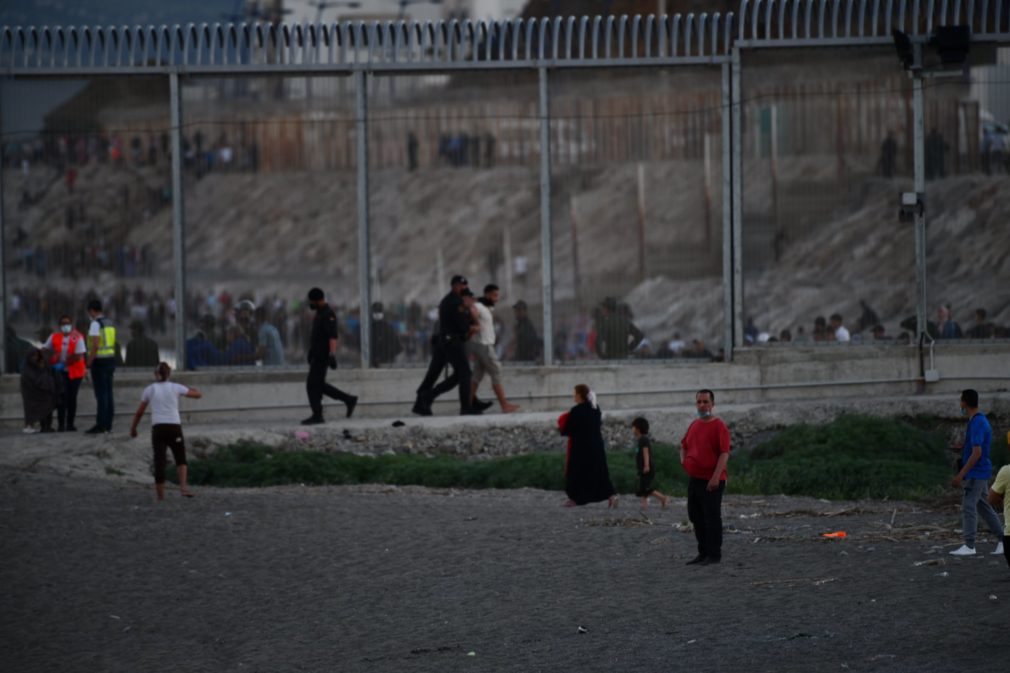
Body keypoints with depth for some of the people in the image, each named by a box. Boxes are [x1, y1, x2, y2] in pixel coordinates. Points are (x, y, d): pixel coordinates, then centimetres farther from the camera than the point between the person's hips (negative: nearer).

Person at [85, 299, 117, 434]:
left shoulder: (95, 324, -13)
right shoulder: (109, 323, 13)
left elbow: (95, 345, -20)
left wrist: (89, 363, -16)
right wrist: (111, 361, 19)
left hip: (99, 362, -8)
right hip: (110, 359, 8)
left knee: (101, 394, -9)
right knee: (108, 393, 9)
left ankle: (100, 425, -10)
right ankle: (108, 424, 11)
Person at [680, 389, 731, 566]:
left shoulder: (718, 426, -11)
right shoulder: (694, 425, 14)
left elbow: (724, 453, -18)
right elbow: (684, 445, 31)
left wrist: (716, 476, -24)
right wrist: (683, 460, 13)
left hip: (711, 481, -8)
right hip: (694, 479, 8)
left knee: (712, 518, -4)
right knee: (696, 517, 13)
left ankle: (714, 555, 1)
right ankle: (703, 553, 22)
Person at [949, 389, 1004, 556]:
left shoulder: (977, 424, -19)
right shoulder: (981, 420, 13)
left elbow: (976, 453, -23)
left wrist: (960, 475, -22)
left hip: (976, 473, -10)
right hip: (980, 474, 10)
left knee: (968, 507, -8)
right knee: (984, 507, 12)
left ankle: (969, 546, -8)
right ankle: (1002, 541, 14)